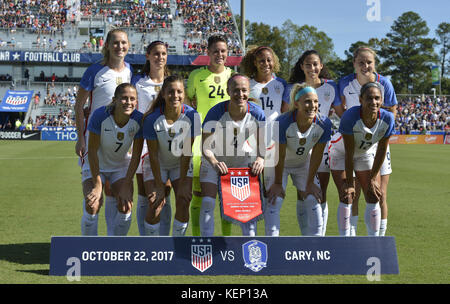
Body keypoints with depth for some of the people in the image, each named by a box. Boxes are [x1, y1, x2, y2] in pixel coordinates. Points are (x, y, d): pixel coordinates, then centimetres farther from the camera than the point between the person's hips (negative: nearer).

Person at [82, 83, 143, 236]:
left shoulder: (139, 120, -20)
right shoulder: (100, 115, -29)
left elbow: (136, 156, -11)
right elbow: (92, 151, -23)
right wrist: (97, 185, -22)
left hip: (120, 166, 2)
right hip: (95, 166, -2)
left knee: (125, 207, -15)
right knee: (92, 206, -21)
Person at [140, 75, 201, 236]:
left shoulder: (192, 116, -21)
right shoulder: (152, 119, -25)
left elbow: (187, 152, -16)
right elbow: (153, 154, -19)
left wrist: (182, 183, -14)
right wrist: (159, 186, -17)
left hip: (181, 164, 2)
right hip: (157, 165, -1)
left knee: (183, 202, -13)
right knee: (156, 206, -15)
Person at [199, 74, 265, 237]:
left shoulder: (256, 112, -20)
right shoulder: (216, 113, -28)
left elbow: (262, 143, -11)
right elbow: (205, 146, -26)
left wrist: (260, 158, -33)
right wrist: (214, 162, -46)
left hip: (241, 160, 3)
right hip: (214, 160, -2)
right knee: (208, 202, -13)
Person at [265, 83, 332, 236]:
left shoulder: (324, 123, -26)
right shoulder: (283, 122, -36)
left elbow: (316, 155, -14)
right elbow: (280, 156, -25)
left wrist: (310, 182, -7)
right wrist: (278, 183, -16)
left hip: (304, 163, 3)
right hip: (278, 164, -3)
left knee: (312, 199, -3)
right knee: (275, 200, -13)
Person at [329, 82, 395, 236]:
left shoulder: (387, 118, -25)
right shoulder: (350, 116, -36)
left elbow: (381, 151, -13)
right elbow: (349, 153, -28)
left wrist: (372, 179, -8)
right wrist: (349, 182, -20)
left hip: (366, 154, 4)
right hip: (341, 154, -3)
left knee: (373, 199, -2)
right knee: (346, 199, -11)